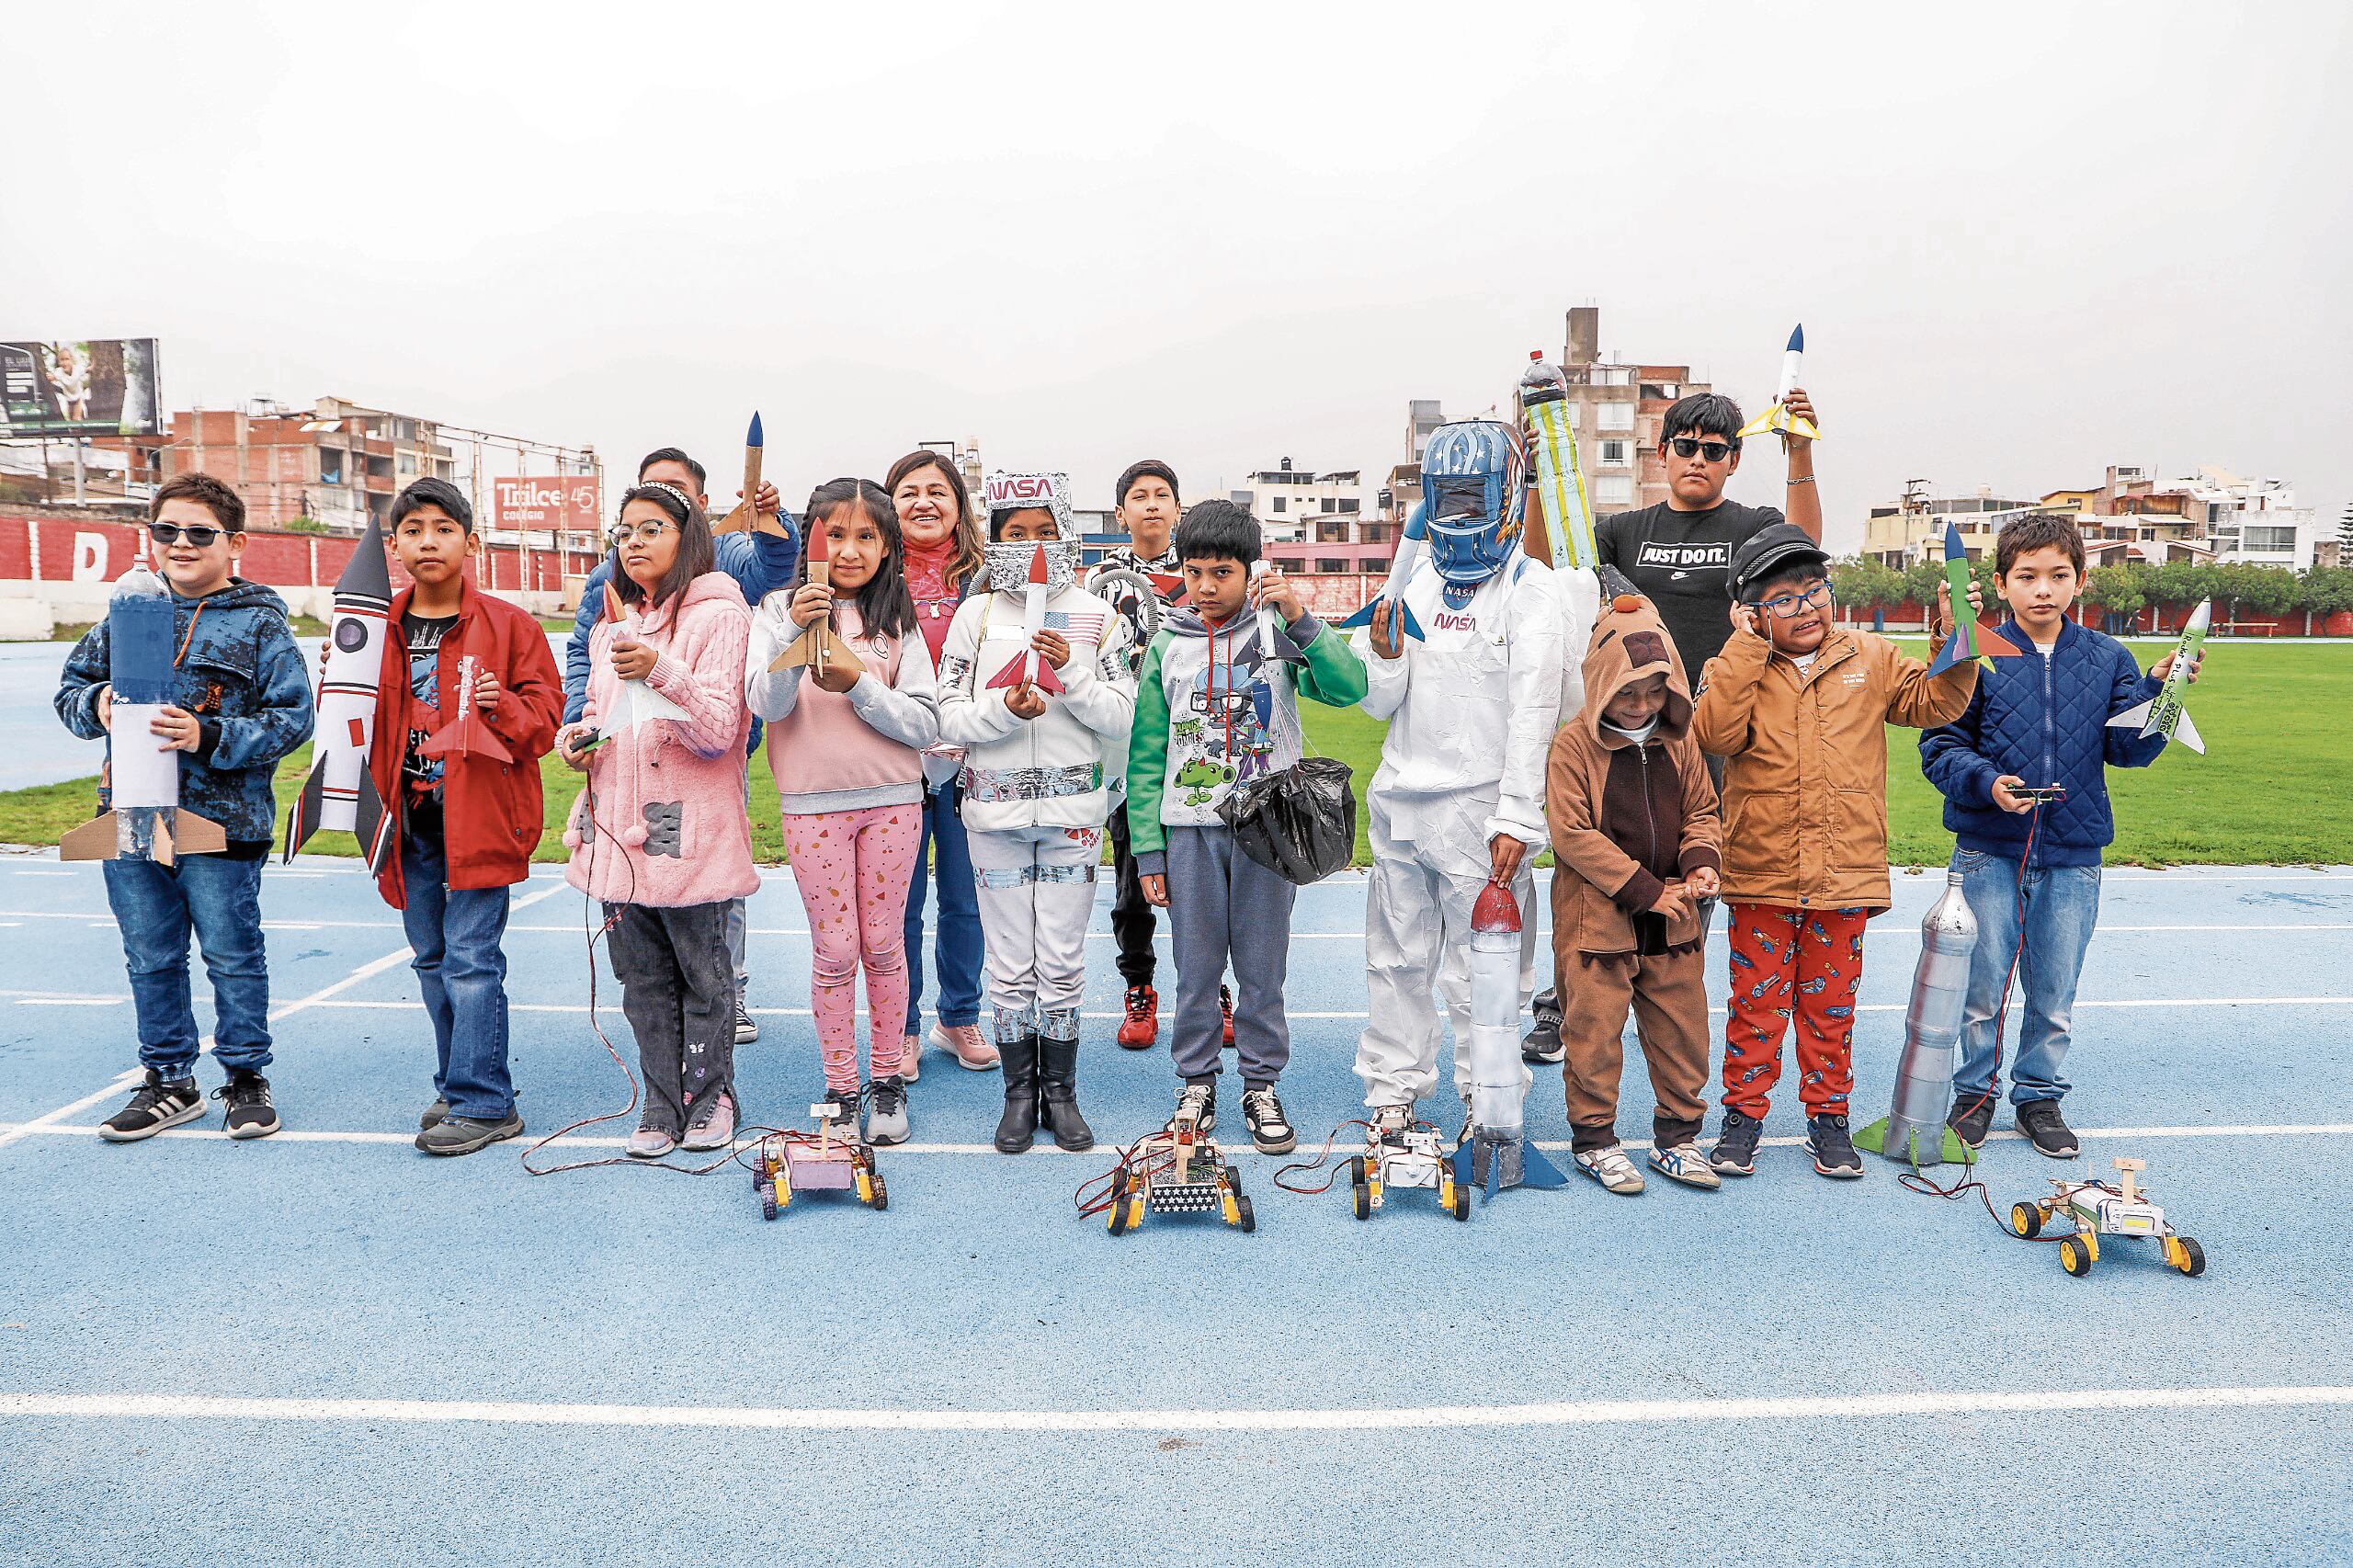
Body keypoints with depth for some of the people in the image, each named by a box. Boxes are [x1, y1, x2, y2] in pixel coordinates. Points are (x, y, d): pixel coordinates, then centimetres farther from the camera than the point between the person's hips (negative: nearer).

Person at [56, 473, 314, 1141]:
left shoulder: (260, 624, -4)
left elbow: (292, 717, -9)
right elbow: (72, 683, 16)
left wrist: (210, 738, -20)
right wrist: (95, 706, -6)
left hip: (223, 819, -5)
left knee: (232, 954, 5)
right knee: (150, 957, 13)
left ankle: (245, 1076, 20)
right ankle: (168, 1081, 26)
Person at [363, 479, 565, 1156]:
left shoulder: (508, 625, -4)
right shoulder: (380, 628, 8)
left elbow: (546, 713, -4)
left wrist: (503, 706, -22)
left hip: (480, 814, -5)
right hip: (411, 819, 6)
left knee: (471, 959, -7)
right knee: (432, 959, 14)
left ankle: (483, 1103, 0)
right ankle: (457, 1085, 27)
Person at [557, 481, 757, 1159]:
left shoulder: (717, 615, -7)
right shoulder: (613, 625, 15)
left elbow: (719, 732, -15)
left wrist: (660, 671, -29)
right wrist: (578, 735, 6)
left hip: (688, 830, -6)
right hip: (618, 825, 6)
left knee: (703, 974, 5)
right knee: (644, 978, 11)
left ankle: (710, 1097, 22)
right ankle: (661, 1106, 22)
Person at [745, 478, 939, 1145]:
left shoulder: (898, 622, 3)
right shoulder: (778, 610, 1)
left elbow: (926, 725, -4)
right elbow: (766, 704, -12)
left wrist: (856, 680, -16)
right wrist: (796, 632, -26)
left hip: (892, 801, 1)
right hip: (813, 803, -1)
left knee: (883, 945, 7)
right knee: (834, 950, 3)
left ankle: (887, 1080, 21)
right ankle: (840, 1089, 16)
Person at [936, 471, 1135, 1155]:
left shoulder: (1097, 617, 3)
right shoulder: (977, 614, 3)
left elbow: (1121, 717, -2)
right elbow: (949, 717, -1)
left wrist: (1070, 669, -16)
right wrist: (1005, 708, -19)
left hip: (1071, 807, 0)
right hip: (996, 808, 0)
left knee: (1062, 961, 5)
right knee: (1010, 964, 6)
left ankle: (1060, 1092, 20)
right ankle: (1020, 1092, 21)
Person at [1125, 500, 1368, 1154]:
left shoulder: (1279, 631, 1)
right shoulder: (1168, 645, 5)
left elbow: (1350, 688, -15)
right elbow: (1146, 755, 6)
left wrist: (1300, 618, -22)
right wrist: (1148, 850, 2)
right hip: (1189, 828, 1)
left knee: (1262, 966, 7)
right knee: (1196, 967, 7)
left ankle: (1261, 1084, 21)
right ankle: (1196, 1082, 23)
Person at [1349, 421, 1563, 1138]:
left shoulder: (1527, 585, -4)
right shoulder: (1414, 582, 11)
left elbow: (1534, 713, -9)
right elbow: (1379, 704, 13)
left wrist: (1518, 819, -14)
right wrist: (1384, 655, -8)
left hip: (1479, 804, -5)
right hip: (1402, 800, 5)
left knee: (1480, 966, 0)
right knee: (1398, 956, 13)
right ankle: (1393, 1088, 26)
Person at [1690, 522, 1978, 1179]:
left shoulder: (1869, 657, 7)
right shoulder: (1737, 667, -1)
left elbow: (1932, 702, 4)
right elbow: (1715, 734, -18)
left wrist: (1954, 642, -11)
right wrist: (1747, 646, -17)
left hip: (1845, 874, 2)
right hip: (1760, 875, -2)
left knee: (1831, 1003, 12)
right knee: (1757, 1000, 7)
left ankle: (1829, 1118, 26)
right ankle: (1743, 1115, 20)